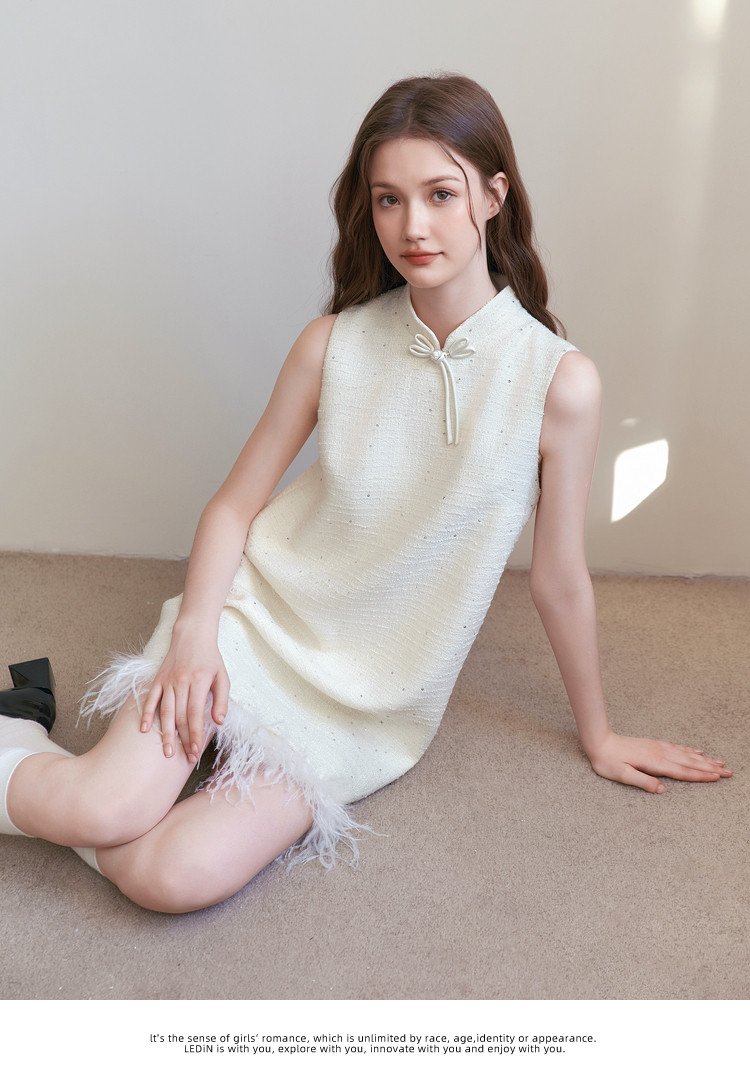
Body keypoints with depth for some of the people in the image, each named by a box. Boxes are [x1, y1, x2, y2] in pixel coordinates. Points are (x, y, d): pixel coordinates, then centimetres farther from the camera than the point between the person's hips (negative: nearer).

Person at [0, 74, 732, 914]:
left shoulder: (558, 381, -13)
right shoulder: (332, 346, -7)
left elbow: (559, 580, -2)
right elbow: (235, 505, 1)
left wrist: (597, 737, 8)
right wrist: (194, 633, -16)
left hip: (373, 706, 0)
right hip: (260, 618, 1)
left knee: (176, 877, -20)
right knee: (106, 812, -22)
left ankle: (68, 801, 11)